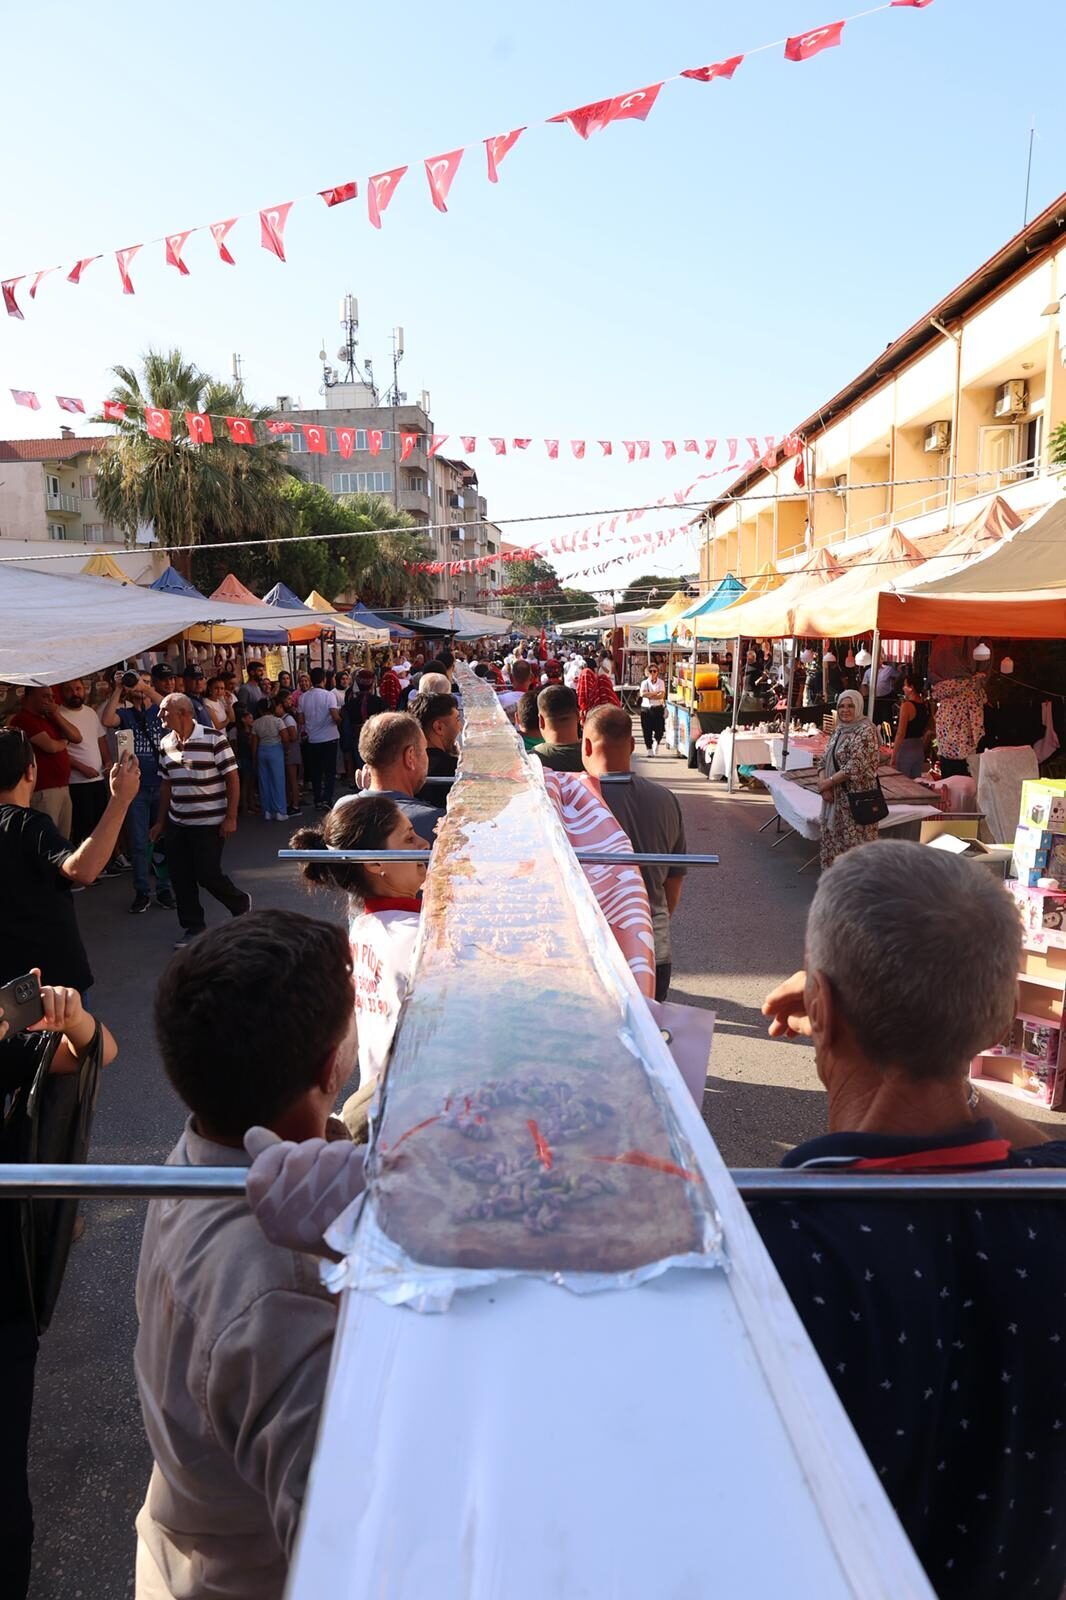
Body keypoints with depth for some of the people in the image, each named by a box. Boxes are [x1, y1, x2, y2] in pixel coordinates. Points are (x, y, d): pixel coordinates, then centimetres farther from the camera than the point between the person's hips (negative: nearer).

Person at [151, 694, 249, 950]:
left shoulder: (214, 738, -13)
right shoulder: (166, 744, 5)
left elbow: (233, 778, -10)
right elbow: (166, 784, 14)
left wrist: (230, 817, -13)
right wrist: (161, 821, 15)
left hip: (209, 823, -6)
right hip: (177, 824, 6)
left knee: (207, 874, -4)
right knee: (180, 877, 6)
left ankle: (241, 904, 24)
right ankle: (193, 927, 21)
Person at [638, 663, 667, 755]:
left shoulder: (661, 682, 4)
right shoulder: (645, 683, 5)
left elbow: (662, 695, -9)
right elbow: (643, 694, -13)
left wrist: (649, 695, -13)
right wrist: (656, 693, -12)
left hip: (658, 708, 0)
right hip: (646, 708, 0)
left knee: (659, 729, -5)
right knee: (647, 731, 0)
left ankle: (656, 742, 25)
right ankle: (649, 750, 10)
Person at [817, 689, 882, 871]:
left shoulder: (865, 731, -14)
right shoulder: (840, 730, 11)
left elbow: (855, 767, -21)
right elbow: (826, 760, 11)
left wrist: (828, 782, -13)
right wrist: (825, 785, -6)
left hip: (856, 797, -8)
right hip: (836, 796, 8)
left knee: (854, 842, -4)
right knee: (833, 838, 14)